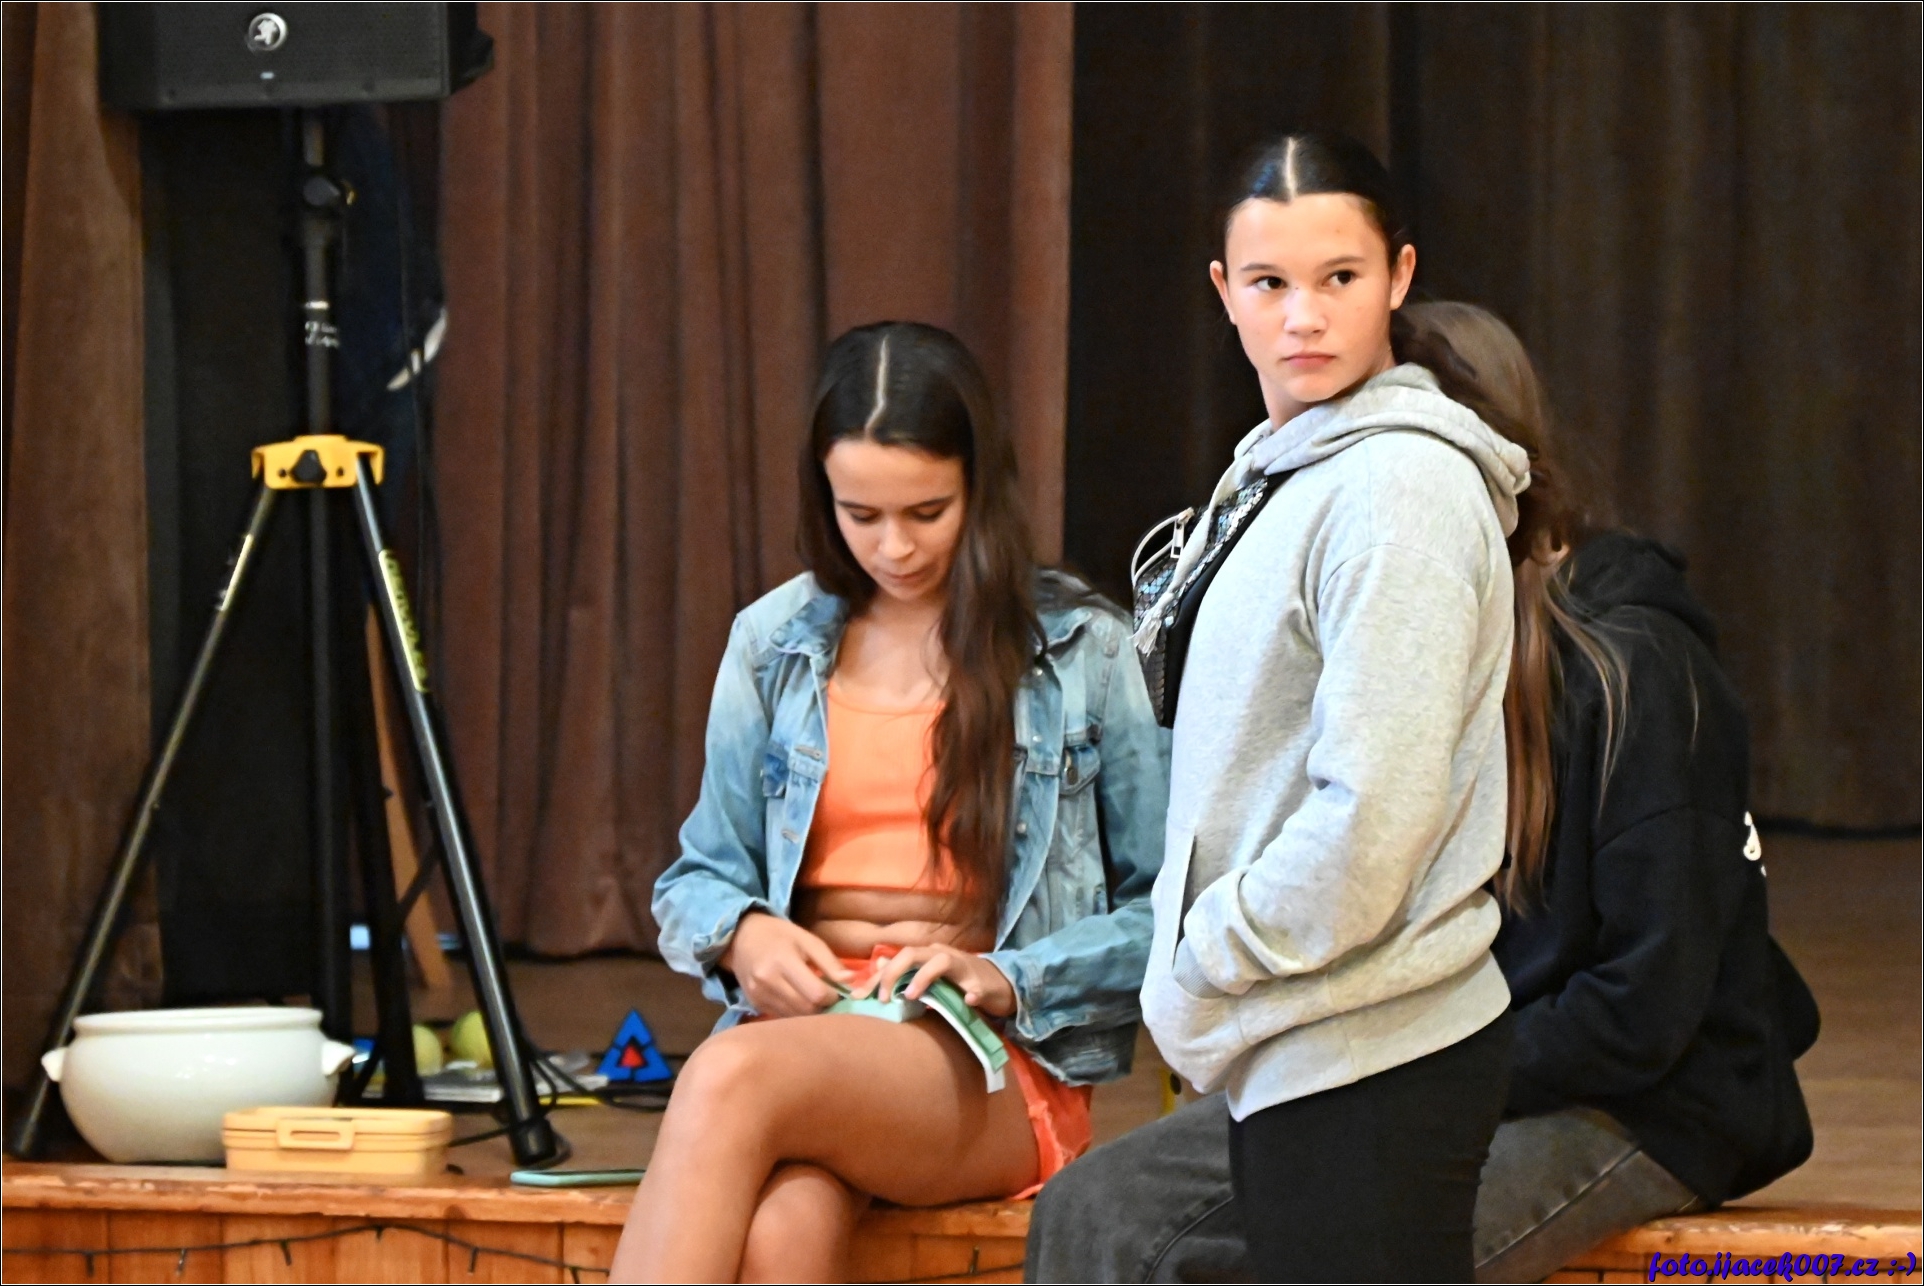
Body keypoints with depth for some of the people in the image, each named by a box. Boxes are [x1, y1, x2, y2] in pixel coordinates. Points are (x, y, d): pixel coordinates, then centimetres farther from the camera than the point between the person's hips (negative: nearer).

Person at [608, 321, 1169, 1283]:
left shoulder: (1083, 652, 5)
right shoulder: (774, 644, 14)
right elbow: (697, 881, 20)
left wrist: (1006, 980, -13)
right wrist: (744, 935, -4)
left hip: (994, 1069, -3)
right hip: (801, 1016, 3)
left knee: (734, 1082, -35)